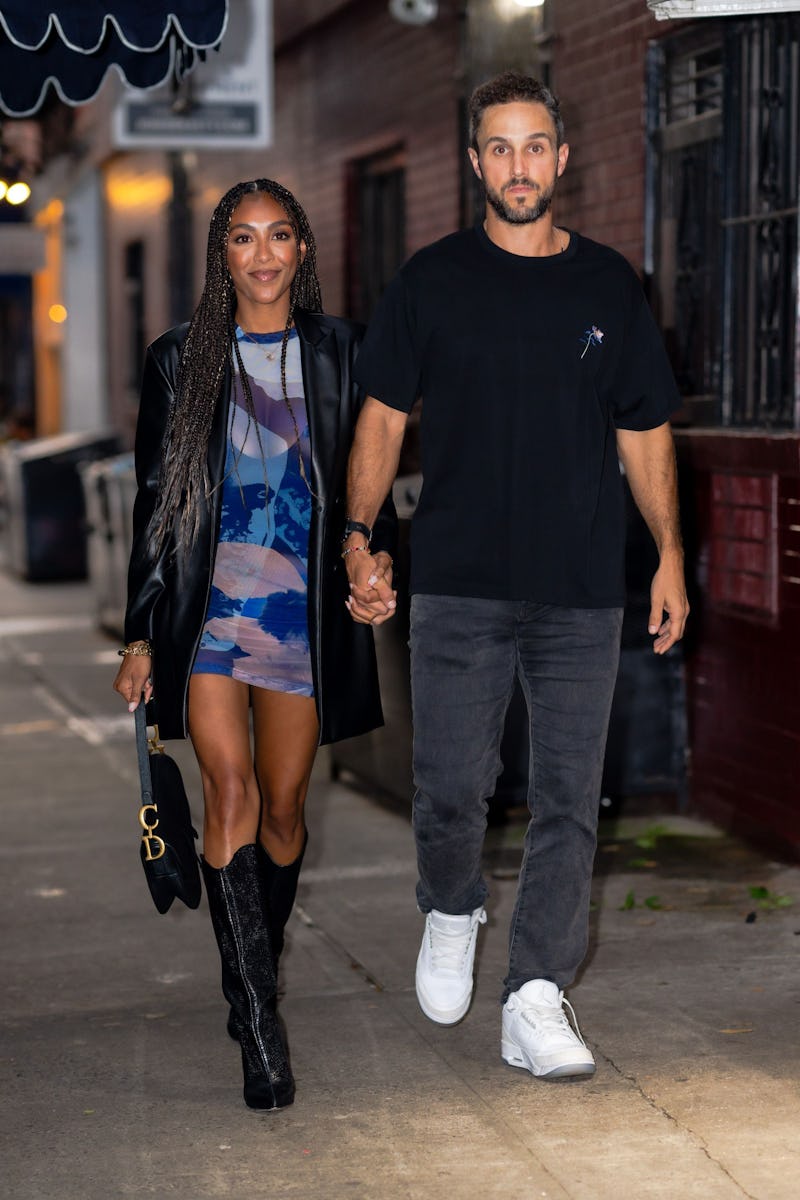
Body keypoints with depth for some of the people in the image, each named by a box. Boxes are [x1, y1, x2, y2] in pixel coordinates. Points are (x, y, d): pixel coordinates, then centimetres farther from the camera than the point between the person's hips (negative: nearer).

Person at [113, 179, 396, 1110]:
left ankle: (257, 977, 32)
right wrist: (140, 635, 6)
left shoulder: (339, 351, 7)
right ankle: (258, 1025, -16)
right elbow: (154, 502, 7)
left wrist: (379, 552, -6)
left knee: (283, 806, 8)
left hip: (304, 605, 1)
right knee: (231, 789, -16)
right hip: (208, 603, -1)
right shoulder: (180, 360, 5)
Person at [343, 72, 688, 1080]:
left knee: (569, 798, 0)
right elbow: (382, 417, 5)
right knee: (451, 787, -2)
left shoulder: (607, 285, 9)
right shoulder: (432, 280, 4)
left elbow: (644, 432, 12)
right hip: (460, 582, -1)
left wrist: (669, 556, 5)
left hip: (583, 590, 1)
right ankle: (450, 914, 29)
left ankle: (536, 1001, 6)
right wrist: (359, 538, -6)